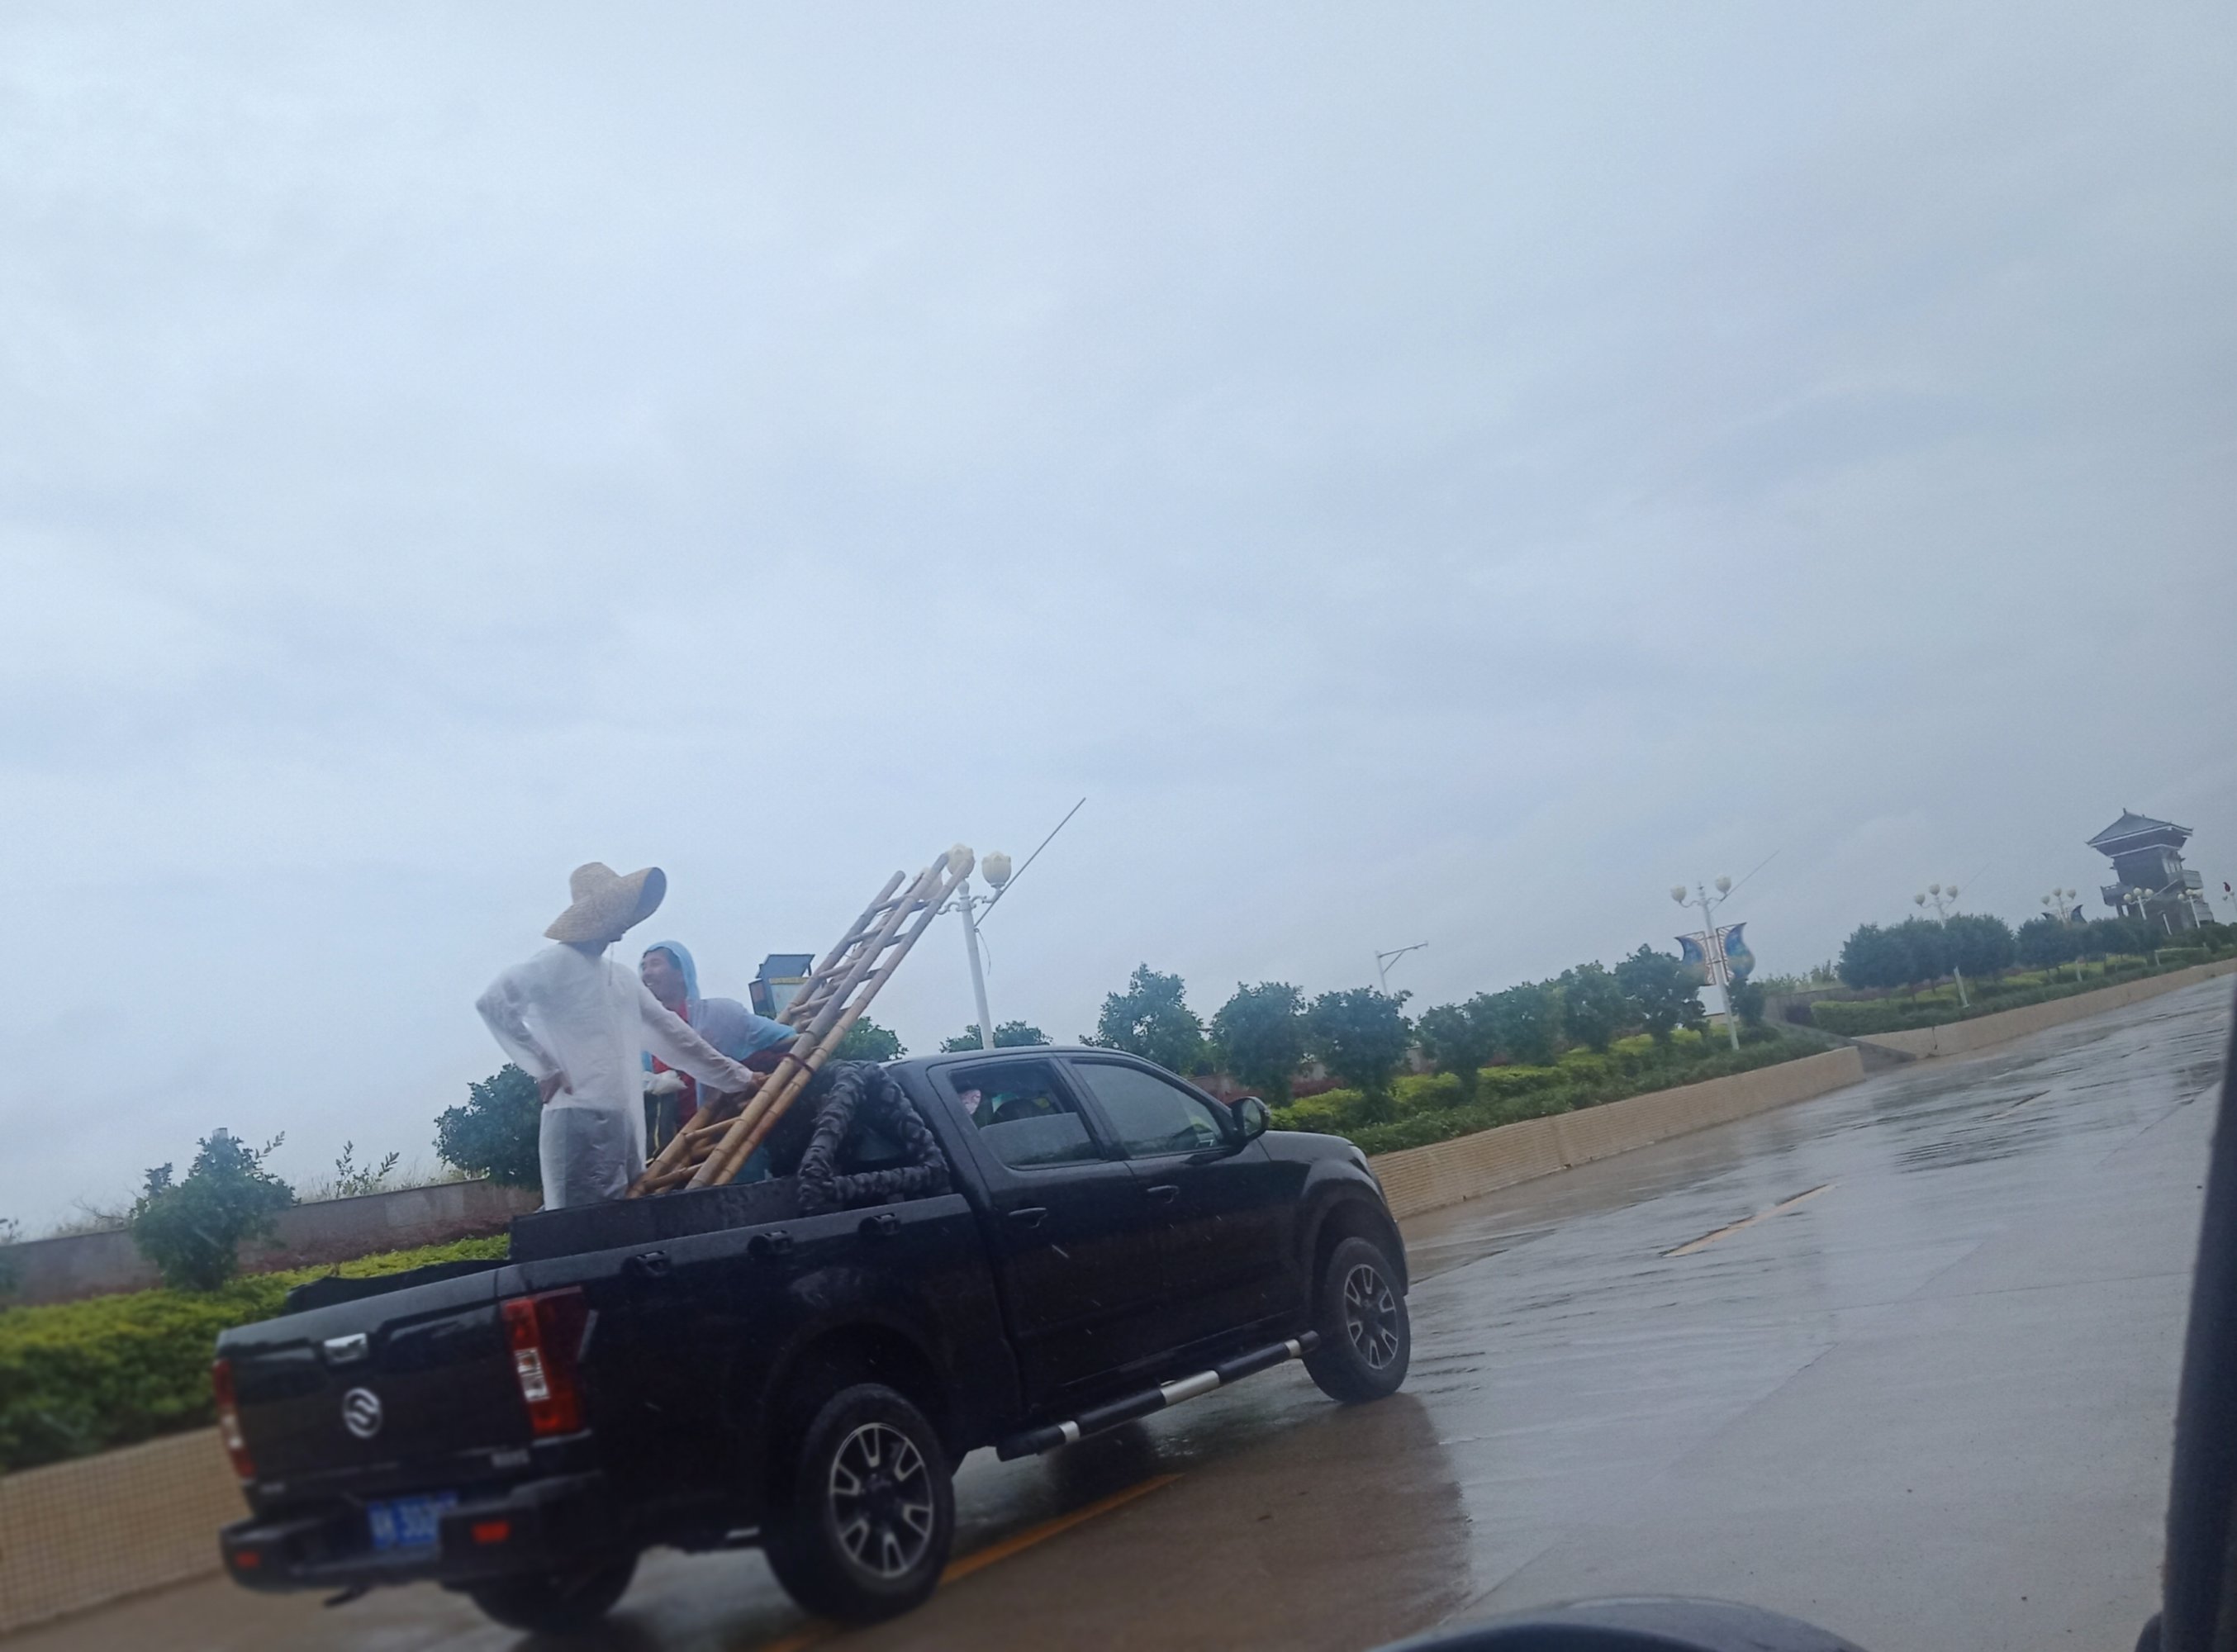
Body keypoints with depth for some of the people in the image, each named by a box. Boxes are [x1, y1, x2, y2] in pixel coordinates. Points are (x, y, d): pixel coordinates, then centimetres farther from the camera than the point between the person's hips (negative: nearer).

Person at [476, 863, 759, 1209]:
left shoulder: (623, 976, 21)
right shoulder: (557, 963, -4)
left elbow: (671, 1033, 25)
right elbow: (492, 1002, -16)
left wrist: (737, 1078, 25)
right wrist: (543, 1068, -14)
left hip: (626, 1123, 8)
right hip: (581, 1119, -8)